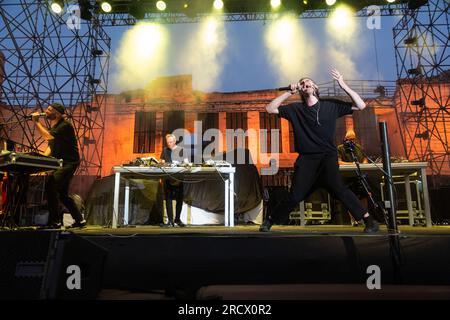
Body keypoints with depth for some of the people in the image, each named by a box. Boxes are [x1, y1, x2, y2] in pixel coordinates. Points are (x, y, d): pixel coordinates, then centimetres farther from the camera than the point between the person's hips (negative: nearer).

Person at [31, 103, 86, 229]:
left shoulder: (65, 125, -14)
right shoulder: (52, 126, 14)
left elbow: (48, 136, -26)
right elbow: (51, 146, 18)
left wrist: (36, 122, -16)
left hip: (69, 163, -10)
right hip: (60, 163, 10)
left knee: (50, 187, -21)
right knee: (63, 194, 14)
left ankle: (55, 221, -14)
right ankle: (79, 220, 22)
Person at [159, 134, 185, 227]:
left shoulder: (181, 150, 3)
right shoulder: (165, 150, 11)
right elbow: (162, 161, 11)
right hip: (168, 178, 2)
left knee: (179, 199, 4)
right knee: (168, 199, 0)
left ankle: (177, 219, 17)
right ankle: (170, 221, 5)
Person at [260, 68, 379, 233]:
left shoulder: (331, 105, 5)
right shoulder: (295, 109, 7)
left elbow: (361, 106, 2)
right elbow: (270, 109, 4)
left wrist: (344, 86, -8)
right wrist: (288, 92, -2)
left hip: (328, 156, -1)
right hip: (306, 159, 1)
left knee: (336, 187, -26)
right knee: (295, 196, -5)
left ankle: (369, 219, -13)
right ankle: (269, 220, 16)